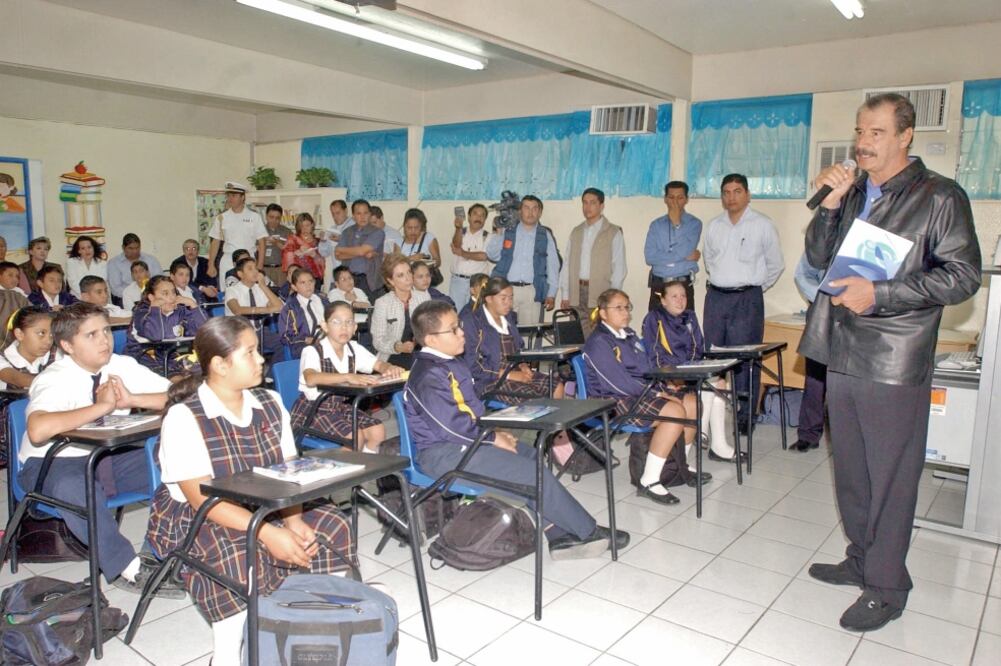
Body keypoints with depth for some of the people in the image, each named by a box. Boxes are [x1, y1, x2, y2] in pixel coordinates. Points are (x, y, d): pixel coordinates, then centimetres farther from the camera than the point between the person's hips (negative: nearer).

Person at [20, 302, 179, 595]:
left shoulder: (122, 366, -6)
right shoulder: (53, 380, -20)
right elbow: (39, 430, -42)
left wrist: (132, 400, -25)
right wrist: (102, 406, -33)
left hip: (110, 456, 5)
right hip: (55, 463, -5)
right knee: (74, 488, -40)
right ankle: (126, 568, -25)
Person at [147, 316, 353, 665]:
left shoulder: (270, 403, 2)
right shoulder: (183, 417, -16)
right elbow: (202, 498, -22)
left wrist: (294, 520, -21)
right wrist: (269, 533, -32)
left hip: (266, 507, 6)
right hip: (196, 519, -5)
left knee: (332, 528, -15)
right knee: (240, 557, -35)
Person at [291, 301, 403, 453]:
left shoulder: (354, 349, 2)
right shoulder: (312, 351, -19)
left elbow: (379, 364, 2)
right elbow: (311, 379, -38)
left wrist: (389, 369, -24)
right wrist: (348, 377, -49)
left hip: (340, 406, 6)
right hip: (313, 410, -6)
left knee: (378, 431, -10)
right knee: (356, 436, -23)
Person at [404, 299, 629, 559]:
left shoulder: (451, 363, 12)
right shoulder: (428, 376, -20)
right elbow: (451, 425, -24)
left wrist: (494, 431, 5)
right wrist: (493, 438, -13)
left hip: (467, 439, 11)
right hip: (443, 453, -11)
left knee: (532, 455, 9)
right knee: (533, 472, -14)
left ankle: (558, 533, 3)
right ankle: (589, 532, 2)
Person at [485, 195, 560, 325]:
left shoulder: (545, 236, 9)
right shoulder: (507, 231, 8)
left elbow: (553, 265, 8)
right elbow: (493, 256, 2)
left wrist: (551, 294, 3)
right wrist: (498, 233, -9)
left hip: (532, 291, 0)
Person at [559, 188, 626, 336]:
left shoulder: (613, 233, 3)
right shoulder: (576, 232, 17)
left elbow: (619, 268, -3)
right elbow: (567, 265, 14)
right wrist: (565, 295, 7)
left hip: (601, 294, -4)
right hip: (577, 294, 4)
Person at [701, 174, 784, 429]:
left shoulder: (763, 225, -2)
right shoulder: (714, 226, 10)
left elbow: (775, 264, 5)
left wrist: (754, 287, 8)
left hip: (747, 299, -4)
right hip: (716, 296, 5)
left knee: (744, 358, -5)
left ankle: (744, 415, 2)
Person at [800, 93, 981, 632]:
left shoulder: (940, 197, -5)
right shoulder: (852, 192, 12)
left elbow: (963, 276, -10)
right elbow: (818, 259, 9)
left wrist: (879, 294, -18)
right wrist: (830, 206, -5)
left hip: (894, 362, -6)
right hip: (843, 354, 6)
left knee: (890, 477, 2)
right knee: (851, 470, 17)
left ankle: (887, 587, 16)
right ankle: (860, 560, 34)